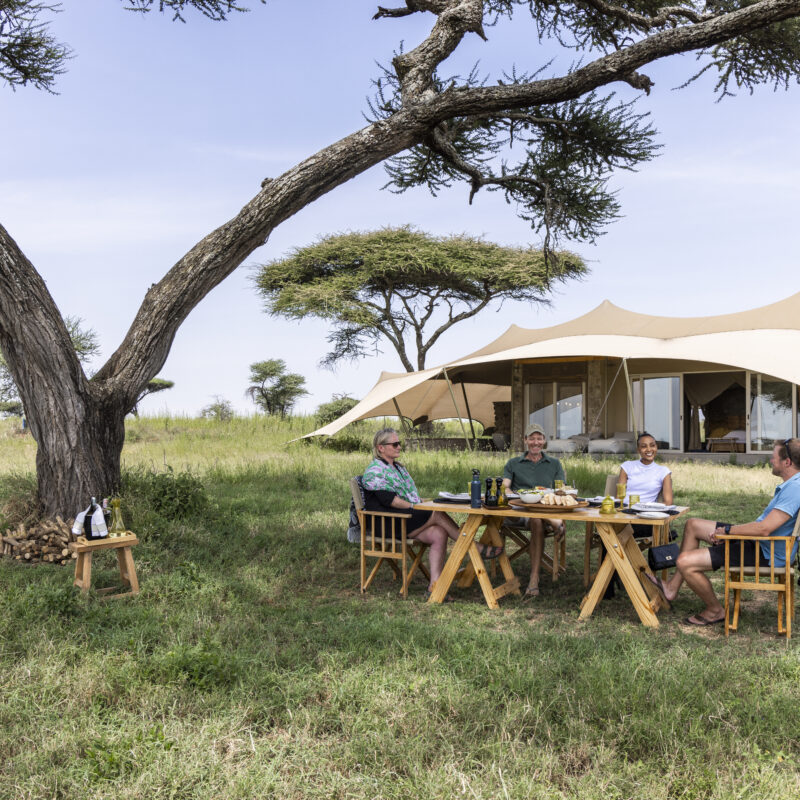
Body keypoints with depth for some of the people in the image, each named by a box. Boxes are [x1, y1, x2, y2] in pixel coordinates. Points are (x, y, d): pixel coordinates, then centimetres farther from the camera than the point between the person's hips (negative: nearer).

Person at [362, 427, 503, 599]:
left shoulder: (398, 467, 25)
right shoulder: (374, 471, -5)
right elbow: (387, 499, -16)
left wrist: (420, 505, 5)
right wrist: (415, 507, -17)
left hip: (407, 518, 9)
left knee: (439, 534, -20)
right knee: (438, 514, -22)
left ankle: (434, 587, -26)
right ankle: (477, 548, -13)